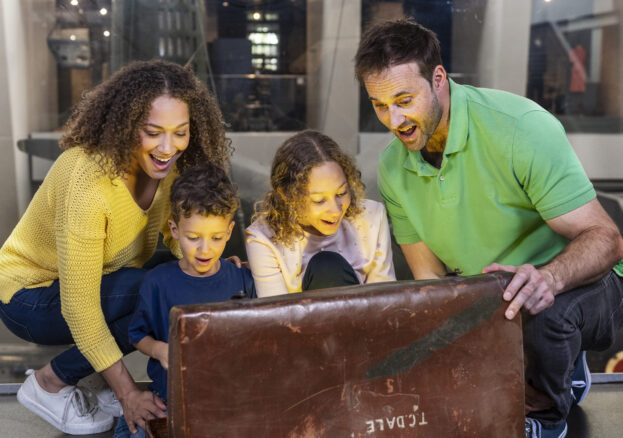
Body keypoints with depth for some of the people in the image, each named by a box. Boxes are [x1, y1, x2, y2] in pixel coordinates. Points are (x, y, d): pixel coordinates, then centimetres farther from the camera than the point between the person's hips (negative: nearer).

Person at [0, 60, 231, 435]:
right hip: (30, 297, -7)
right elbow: (79, 307, -32)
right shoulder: (88, 182, -35)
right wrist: (127, 393, -28)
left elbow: (181, 238, 1)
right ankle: (50, 383, -9)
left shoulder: (166, 163, -13)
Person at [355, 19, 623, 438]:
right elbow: (430, 277, -3)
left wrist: (548, 278, -47)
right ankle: (563, 372, 14)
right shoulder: (393, 169, -6)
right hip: (486, 301, 6)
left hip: (576, 284, -5)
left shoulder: (521, 127, -24)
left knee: (541, 312, -37)